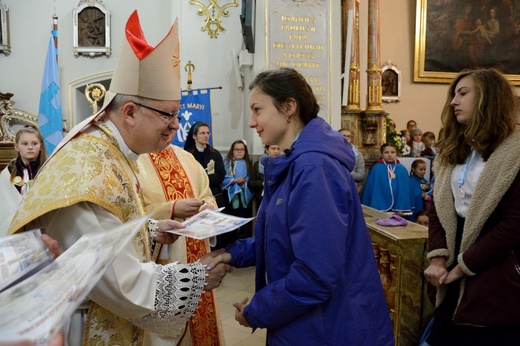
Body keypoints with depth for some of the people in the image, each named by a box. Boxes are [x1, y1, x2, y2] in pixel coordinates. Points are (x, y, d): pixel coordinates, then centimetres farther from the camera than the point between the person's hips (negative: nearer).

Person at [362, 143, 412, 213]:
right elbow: (371, 189, -1)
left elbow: (405, 190, 6)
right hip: (380, 207, -3)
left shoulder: (402, 169, 4)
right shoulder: (376, 169, -4)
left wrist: (404, 208, 2)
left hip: (398, 208, 3)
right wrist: (371, 210, -3)